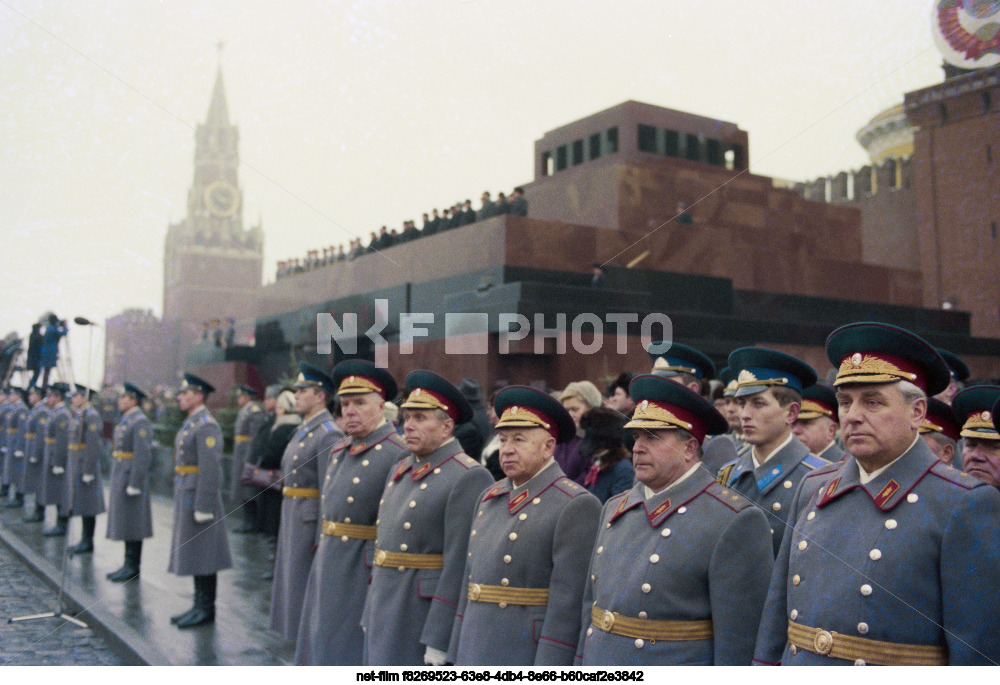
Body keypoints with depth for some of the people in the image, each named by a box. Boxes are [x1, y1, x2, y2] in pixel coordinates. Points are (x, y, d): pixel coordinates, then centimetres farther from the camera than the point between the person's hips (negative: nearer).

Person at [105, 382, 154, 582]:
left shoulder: (140, 423, -16)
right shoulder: (125, 421, 16)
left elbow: (143, 455, -21)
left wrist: (134, 484, -23)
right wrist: (117, 481, 21)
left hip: (131, 479, -10)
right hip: (120, 478, 10)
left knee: (132, 524, -4)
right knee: (124, 523, 13)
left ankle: (133, 567, 3)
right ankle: (128, 564, 20)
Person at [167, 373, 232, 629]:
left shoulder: (206, 426, -16)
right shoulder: (190, 423, 16)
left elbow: (210, 468, -21)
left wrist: (203, 506, -23)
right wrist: (180, 499, 20)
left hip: (199, 496, -10)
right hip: (186, 495, 10)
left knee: (202, 555, -3)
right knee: (192, 553, 14)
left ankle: (207, 608, 5)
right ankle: (200, 606, 21)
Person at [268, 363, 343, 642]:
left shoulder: (328, 434, -17)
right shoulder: (303, 430, 14)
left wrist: (322, 538, -22)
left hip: (310, 521, -10)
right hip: (291, 518, 10)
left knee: (306, 589, -2)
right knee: (291, 583, 17)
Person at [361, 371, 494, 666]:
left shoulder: (469, 478, -15)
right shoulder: (399, 471, 12)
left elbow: (460, 565, -19)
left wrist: (438, 642, -20)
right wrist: (370, 616, 18)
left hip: (426, 616, -8)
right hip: (384, 619, 8)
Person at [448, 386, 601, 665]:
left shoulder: (576, 506, -13)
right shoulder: (489, 498, 11)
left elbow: (567, 603, -17)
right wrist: (457, 655, 15)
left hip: (528, 658, -7)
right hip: (475, 655, 7)